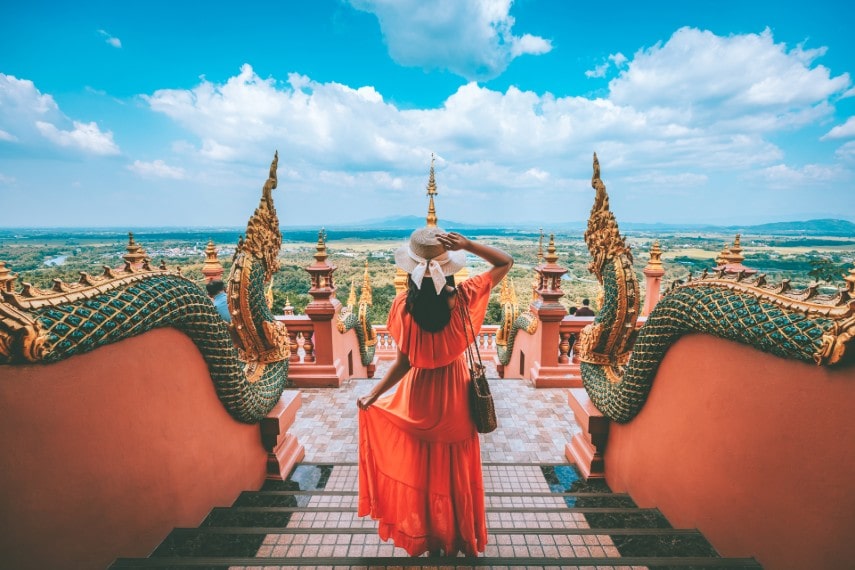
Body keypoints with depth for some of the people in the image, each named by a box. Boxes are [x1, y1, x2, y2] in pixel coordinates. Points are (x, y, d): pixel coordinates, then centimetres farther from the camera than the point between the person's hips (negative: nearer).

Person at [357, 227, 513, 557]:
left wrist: (373, 395, -7)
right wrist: (466, 245, -25)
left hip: (421, 393, -1)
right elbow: (506, 263, -11)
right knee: (457, 470, 24)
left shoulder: (405, 305, -23)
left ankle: (430, 539, 45)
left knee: (424, 470, 23)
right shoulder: (463, 297, -22)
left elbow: (403, 363, -19)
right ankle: (457, 540, 46)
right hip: (456, 394, 1)